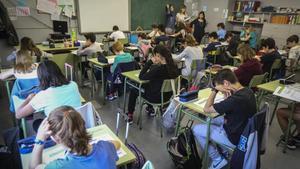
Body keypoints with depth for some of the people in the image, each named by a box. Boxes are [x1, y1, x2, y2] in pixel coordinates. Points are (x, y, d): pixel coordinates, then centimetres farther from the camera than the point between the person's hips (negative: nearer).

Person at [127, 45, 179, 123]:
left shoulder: (158, 69, -32)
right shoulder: (173, 67, -10)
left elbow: (141, 77, -21)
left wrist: (150, 62, -20)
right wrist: (153, 65, -3)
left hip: (157, 98, -7)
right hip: (168, 96, 7)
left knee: (133, 90, 17)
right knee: (147, 85, 33)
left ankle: (130, 115, 29)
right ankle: (150, 109, 41)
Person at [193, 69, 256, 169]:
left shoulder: (235, 99, -33)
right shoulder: (248, 91, -6)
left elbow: (206, 109, -22)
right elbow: (228, 107, 6)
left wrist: (215, 90, -18)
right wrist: (227, 97, -13)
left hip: (235, 138, -9)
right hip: (244, 132, 9)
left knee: (196, 129, 0)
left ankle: (218, 160, 12)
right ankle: (224, 151, 27)